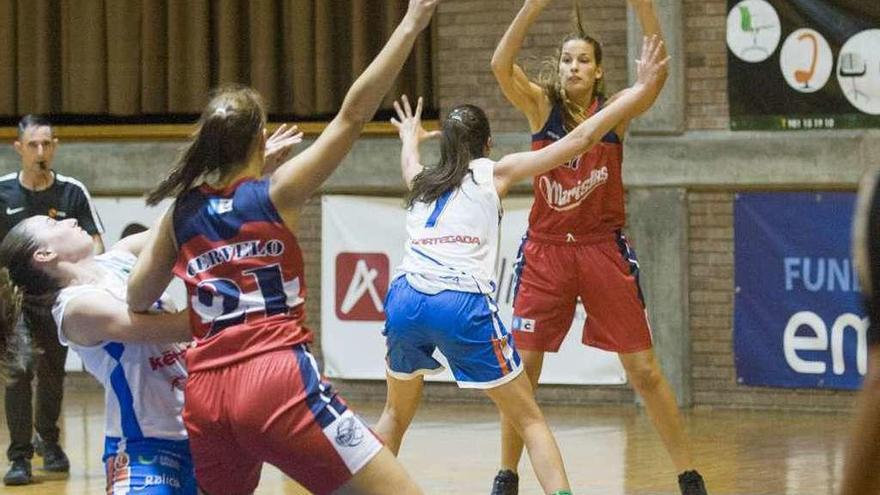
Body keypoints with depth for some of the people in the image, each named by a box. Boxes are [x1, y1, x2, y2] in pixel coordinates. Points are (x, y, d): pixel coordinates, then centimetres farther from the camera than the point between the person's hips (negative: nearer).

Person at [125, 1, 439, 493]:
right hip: (279, 381, -6)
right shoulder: (276, 194, 2)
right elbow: (353, 114, -3)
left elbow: (137, 300, 20)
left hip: (206, 394, 6)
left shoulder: (182, 213, 14)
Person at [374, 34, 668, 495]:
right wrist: (640, 90, 16)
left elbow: (409, 161, 52)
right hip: (462, 302, -4)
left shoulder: (421, 182, 25)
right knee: (529, 419, 4)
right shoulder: (494, 172, 13)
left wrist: (410, 136, 76)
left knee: (396, 413, 28)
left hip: (405, 299, 4)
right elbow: (579, 139, 10)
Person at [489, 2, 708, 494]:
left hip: (604, 249, -1)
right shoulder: (541, 106, -1)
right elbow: (501, 64, -18)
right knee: (522, 368, 2)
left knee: (645, 370, 1)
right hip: (546, 248, 1)